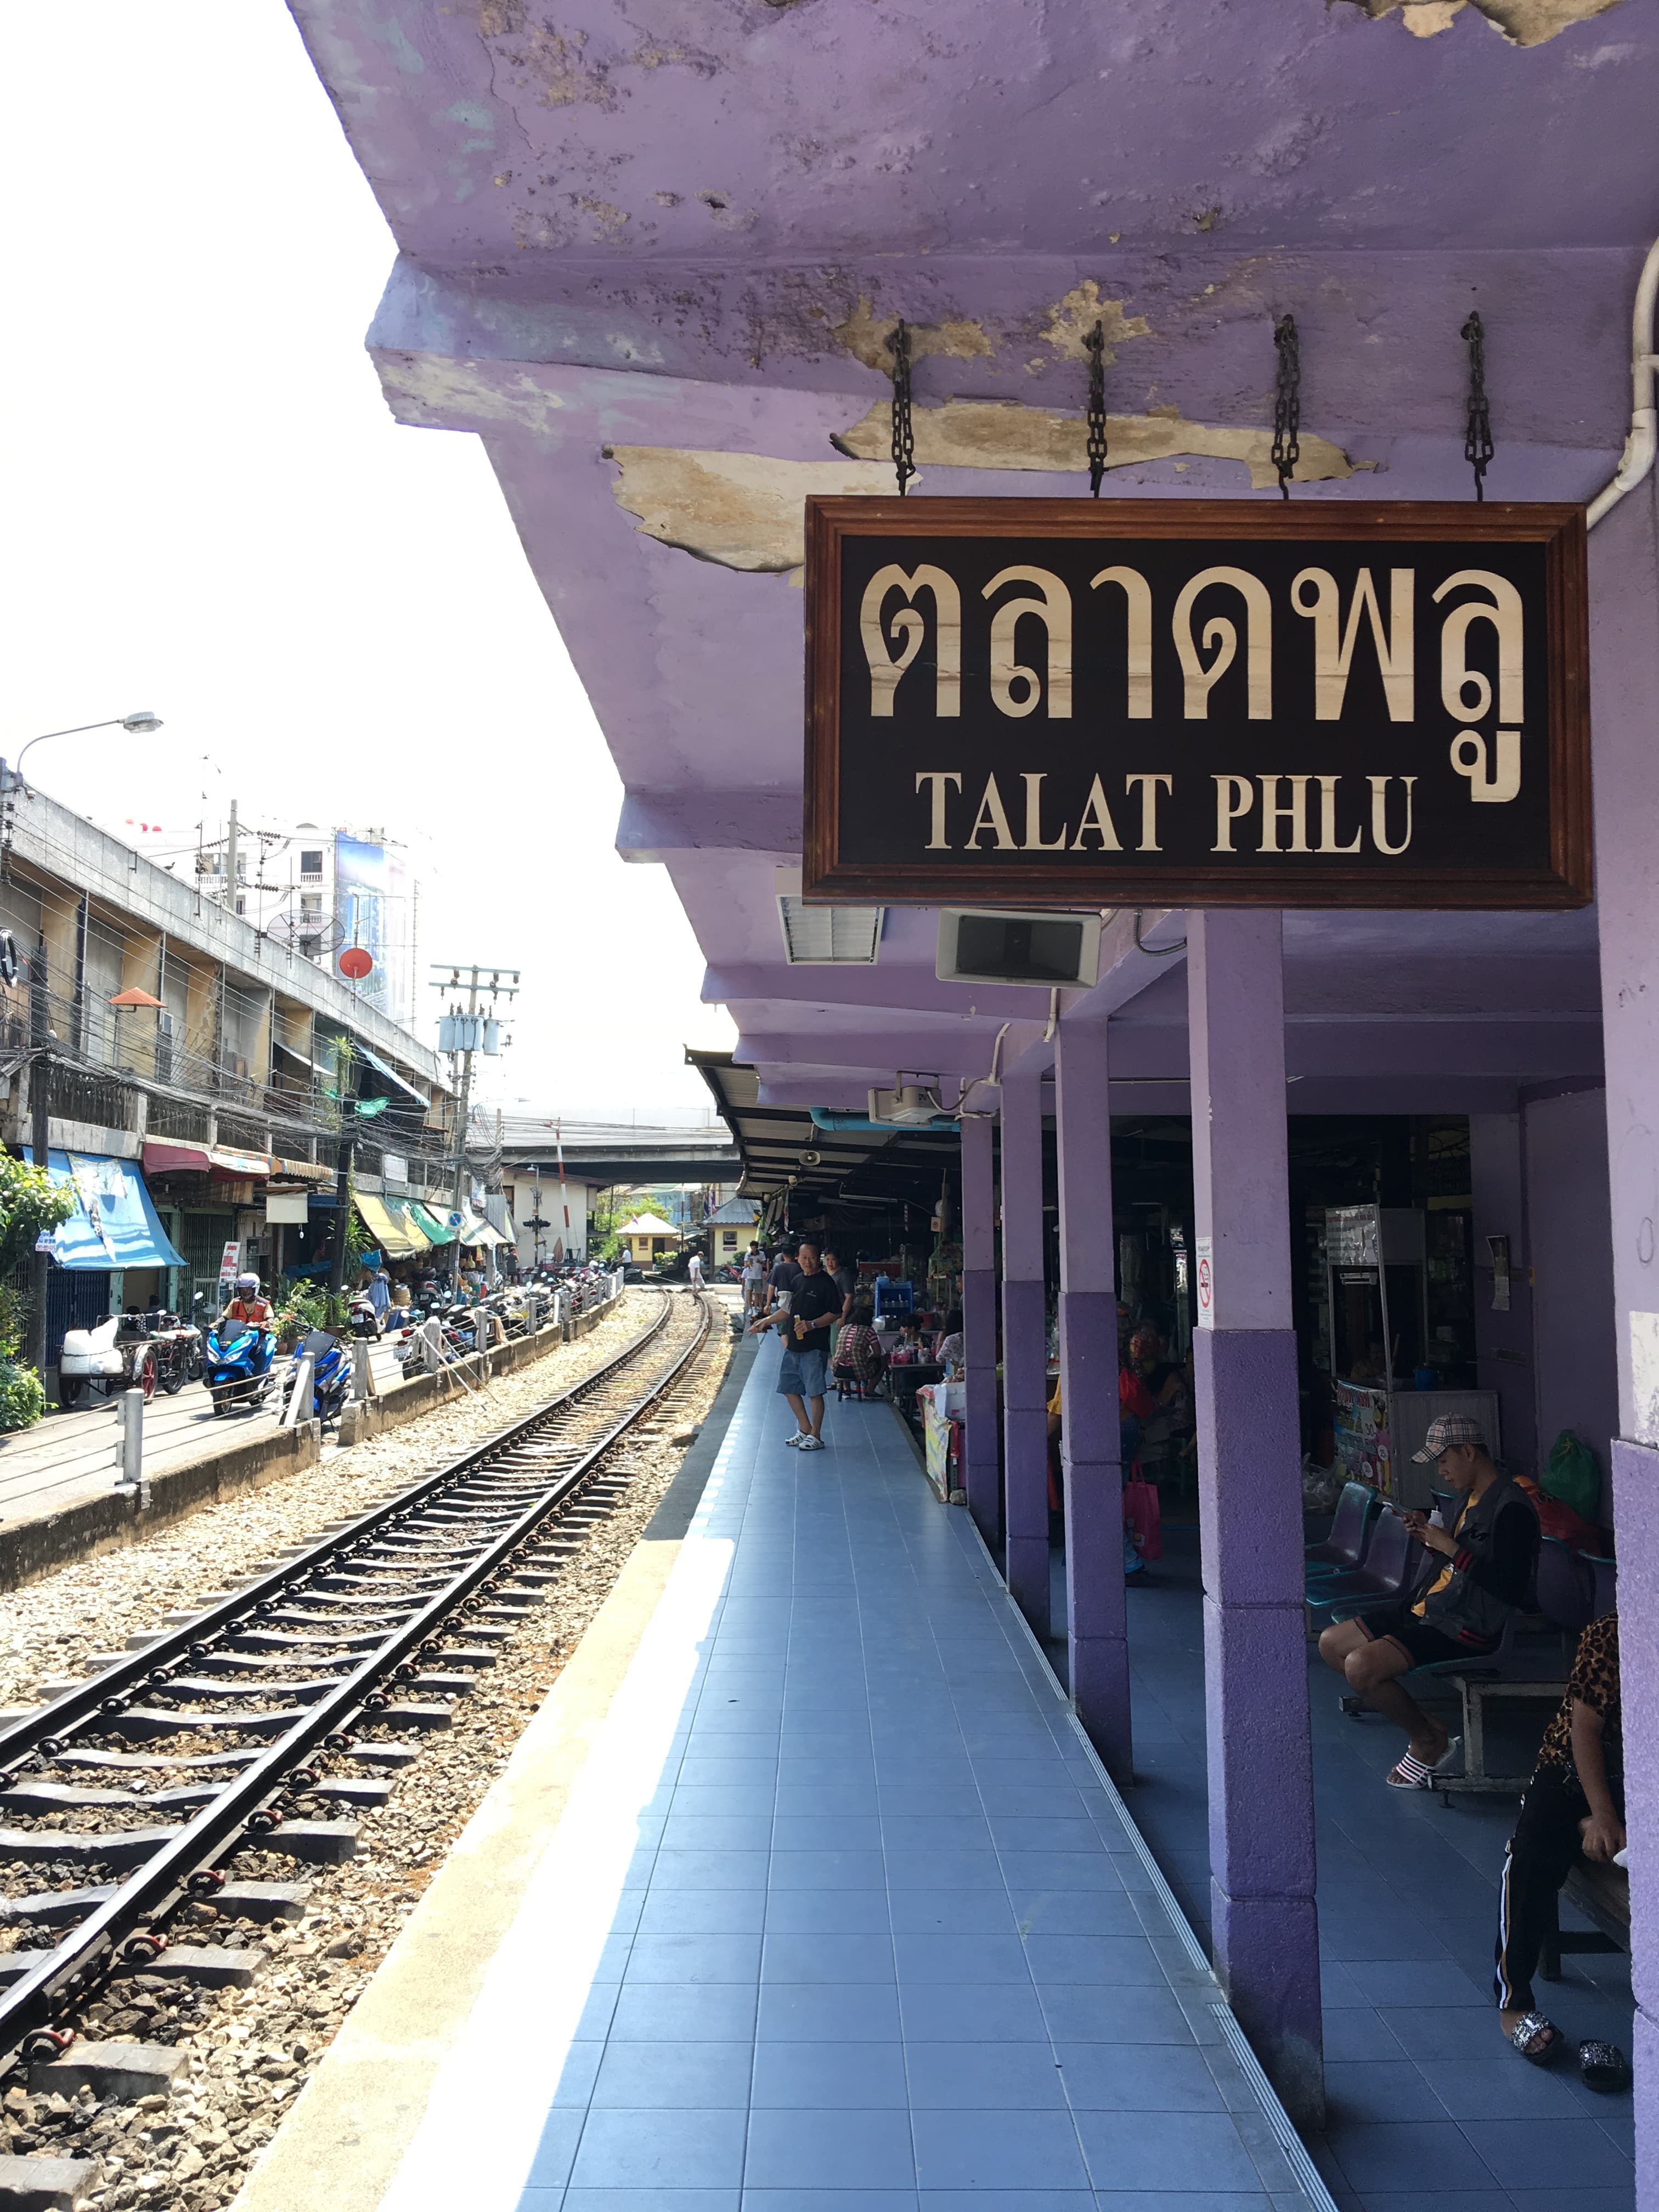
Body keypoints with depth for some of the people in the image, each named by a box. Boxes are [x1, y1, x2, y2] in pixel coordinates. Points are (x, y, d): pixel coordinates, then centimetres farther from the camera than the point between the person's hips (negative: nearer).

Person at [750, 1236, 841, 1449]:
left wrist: (812, 1325, -22)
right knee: (789, 1388, 12)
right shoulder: (797, 1280, 13)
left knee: (814, 1392, -2)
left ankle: (816, 1436, 8)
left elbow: (834, 1314, -11)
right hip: (793, 1346, 8)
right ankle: (805, 1430, 25)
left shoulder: (825, 1283, -9)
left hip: (815, 1347, -8)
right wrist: (765, 1321, 19)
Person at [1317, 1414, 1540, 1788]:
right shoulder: (1473, 1497, 14)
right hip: (1433, 1610, 11)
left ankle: (1429, 1742, -1)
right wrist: (1430, 1537, 6)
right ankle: (1424, 1722, 7)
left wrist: (1450, 1547, -22)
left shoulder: (1511, 1508, -18)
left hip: (1469, 1629, -11)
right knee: (1331, 1644, 6)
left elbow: (1512, 1589, -25)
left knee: (1361, 1666, -25)